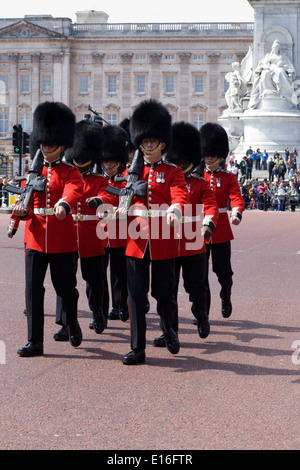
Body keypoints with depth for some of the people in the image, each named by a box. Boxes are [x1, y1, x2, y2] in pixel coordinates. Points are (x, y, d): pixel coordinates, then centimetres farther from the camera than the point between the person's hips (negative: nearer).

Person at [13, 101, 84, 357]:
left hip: (62, 239, -3)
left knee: (65, 287, 5)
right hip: (35, 237, 3)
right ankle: (35, 341, 3)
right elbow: (26, 200, 8)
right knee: (33, 288, -2)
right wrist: (21, 210, -17)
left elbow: (74, 190, -21)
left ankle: (72, 323, 35)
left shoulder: (71, 172, 1)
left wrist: (63, 204, -45)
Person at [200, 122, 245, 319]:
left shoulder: (228, 178, 5)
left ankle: (226, 297, 33)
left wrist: (236, 213, -30)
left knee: (224, 271, 4)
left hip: (221, 229, 0)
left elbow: (237, 198, -9)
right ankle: (202, 310, 8)